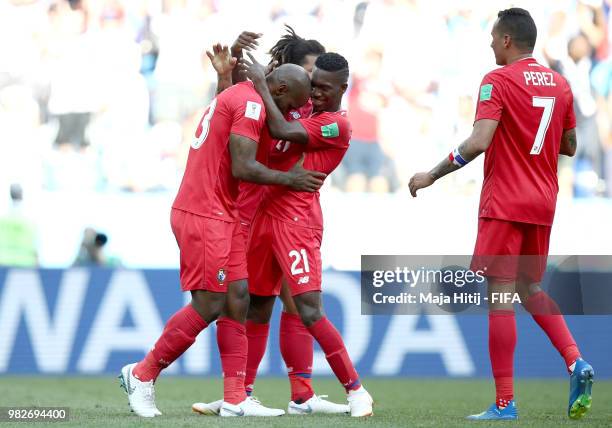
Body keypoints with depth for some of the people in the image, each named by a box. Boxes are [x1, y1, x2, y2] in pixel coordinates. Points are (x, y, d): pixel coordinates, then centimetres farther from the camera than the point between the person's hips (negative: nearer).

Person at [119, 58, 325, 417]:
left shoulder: (235, 95, 18)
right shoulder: (251, 104, -13)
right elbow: (242, 169, -20)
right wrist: (289, 179, -8)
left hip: (221, 217, 10)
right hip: (203, 216, -10)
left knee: (237, 298, 5)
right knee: (209, 306, -8)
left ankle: (235, 399, 2)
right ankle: (142, 375, 5)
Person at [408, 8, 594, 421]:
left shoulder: (498, 81, -10)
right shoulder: (560, 84, 10)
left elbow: (478, 142, -19)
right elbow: (570, 146, 17)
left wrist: (431, 175, -11)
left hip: (504, 204, -7)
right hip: (543, 204, 7)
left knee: (500, 296, -5)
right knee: (531, 290, 19)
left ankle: (505, 403, -7)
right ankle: (576, 362, -2)